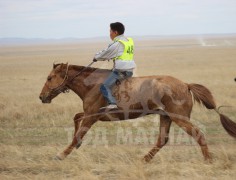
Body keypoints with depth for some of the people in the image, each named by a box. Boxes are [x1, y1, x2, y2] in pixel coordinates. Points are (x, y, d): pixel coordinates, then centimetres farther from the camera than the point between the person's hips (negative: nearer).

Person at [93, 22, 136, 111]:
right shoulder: (129, 41, 15)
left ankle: (112, 103, -31)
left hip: (120, 71, -9)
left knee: (105, 86, -12)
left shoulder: (117, 44, -11)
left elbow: (105, 54, -3)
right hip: (130, 71, 9)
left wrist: (96, 57, 16)